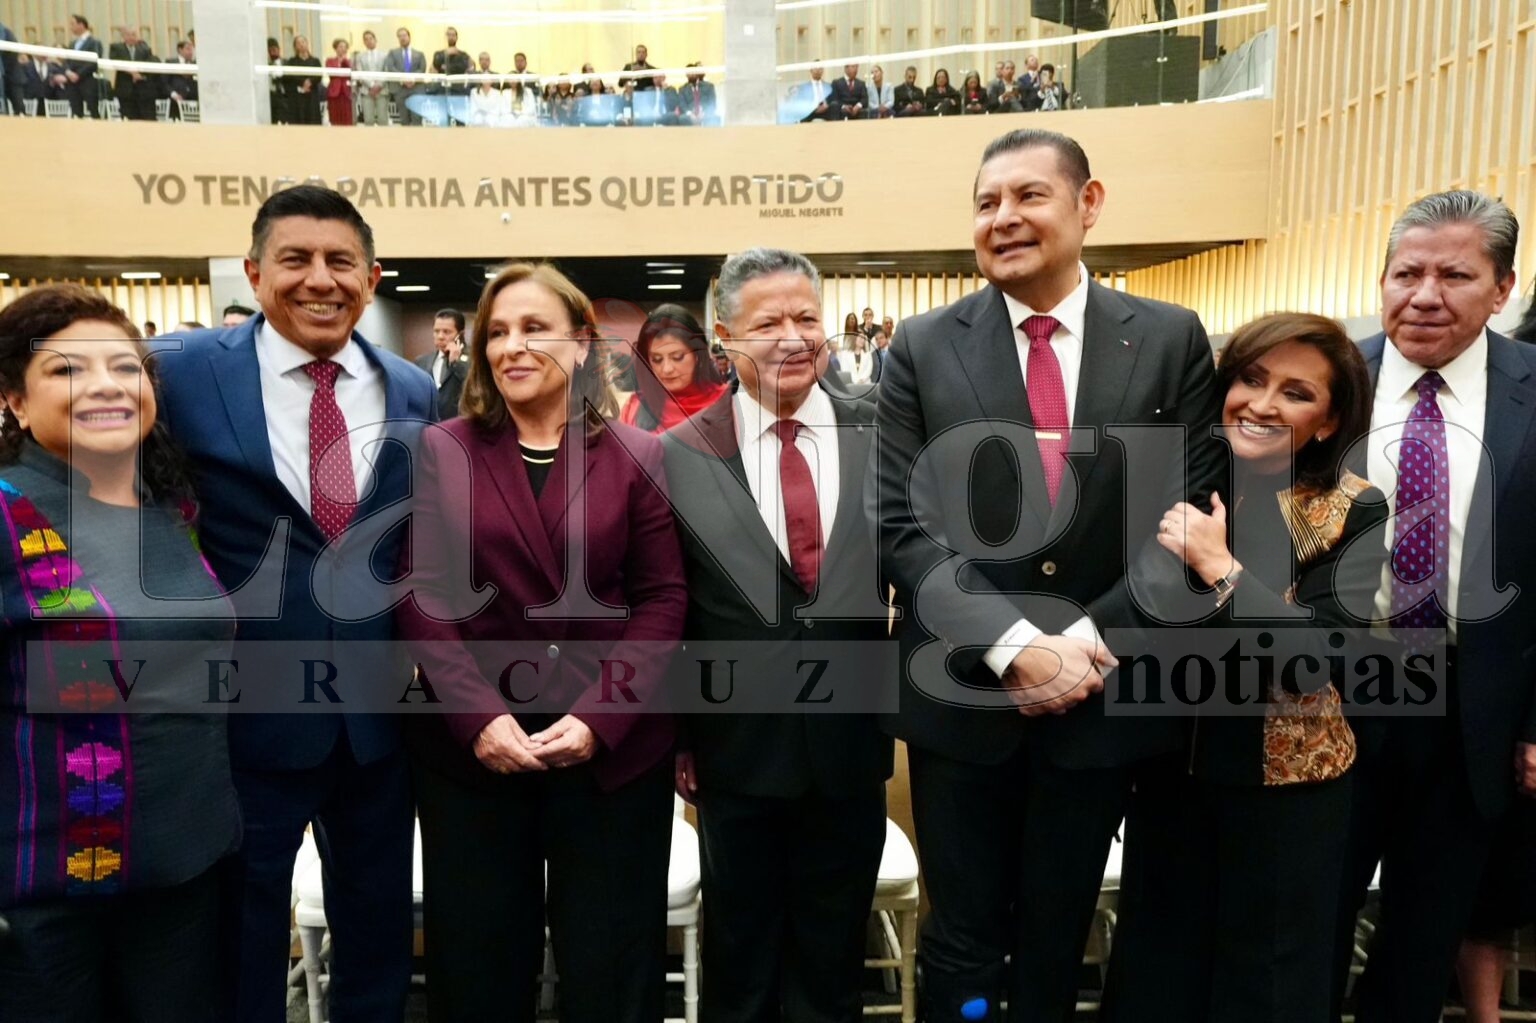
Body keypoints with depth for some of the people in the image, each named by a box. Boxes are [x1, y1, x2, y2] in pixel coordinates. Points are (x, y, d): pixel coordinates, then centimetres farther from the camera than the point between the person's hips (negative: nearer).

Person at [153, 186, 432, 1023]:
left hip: (380, 707, 3)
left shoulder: (414, 391, 2)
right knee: (242, 931, 17)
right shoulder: (182, 374, -9)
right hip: (246, 708, -3)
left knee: (377, 929, 20)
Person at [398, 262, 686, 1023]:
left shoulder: (637, 456, 2)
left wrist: (598, 719, -13)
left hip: (615, 747, 0)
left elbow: (662, 600, -2)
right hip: (470, 748, 1)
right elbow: (422, 596, -3)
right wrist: (479, 717, -15)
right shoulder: (440, 452, 2)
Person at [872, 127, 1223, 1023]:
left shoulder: (1172, 340, 1)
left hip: (1105, 696, 1)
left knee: (1056, 946, 20)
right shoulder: (924, 349, -2)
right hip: (962, 695, 0)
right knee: (963, 947, 13)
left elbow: (1190, 518, -2)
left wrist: (1091, 639, -13)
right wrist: (1013, 645, -17)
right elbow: (903, 526, -7)